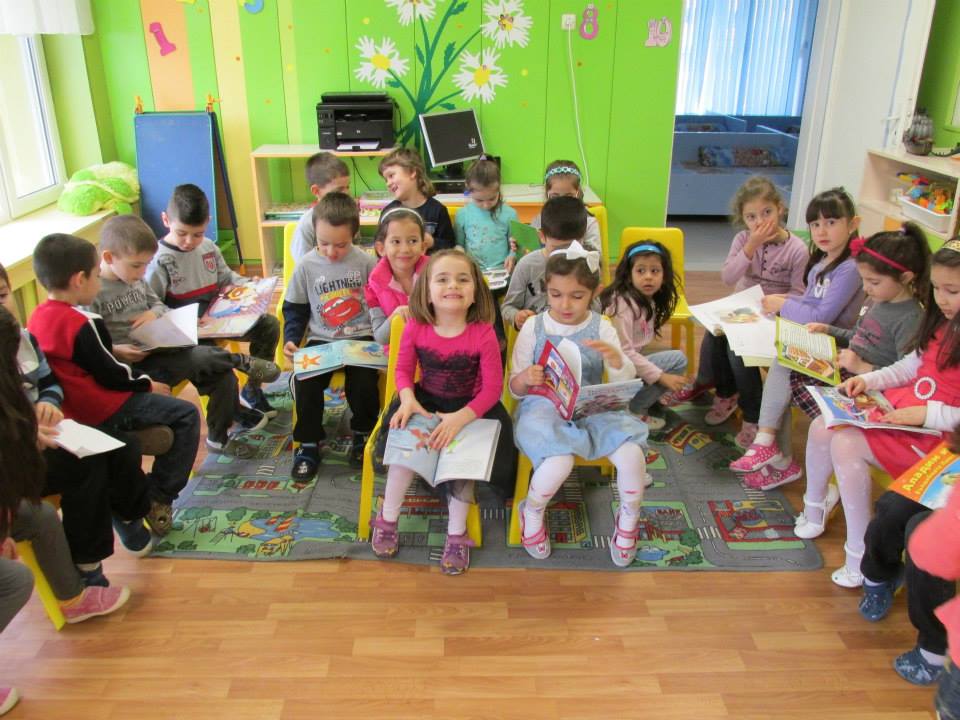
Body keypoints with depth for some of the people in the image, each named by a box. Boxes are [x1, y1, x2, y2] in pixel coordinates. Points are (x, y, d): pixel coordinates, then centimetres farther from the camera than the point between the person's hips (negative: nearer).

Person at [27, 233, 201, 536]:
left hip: (71, 409, 9)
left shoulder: (37, 318, 3)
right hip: (103, 412, -9)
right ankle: (159, 498, 1)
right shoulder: (83, 323, -22)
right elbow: (112, 375, -18)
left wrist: (113, 351, 17)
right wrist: (149, 384, -2)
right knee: (186, 415, -2)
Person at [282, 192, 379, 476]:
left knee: (363, 382, -25)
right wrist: (291, 338, -6)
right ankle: (309, 444, 1)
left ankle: (363, 432, 7)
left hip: (361, 338, -1)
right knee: (305, 382, -21)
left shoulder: (366, 262, -4)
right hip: (321, 340, 2)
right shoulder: (307, 266, -1)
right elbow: (294, 308, 8)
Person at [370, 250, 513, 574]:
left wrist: (460, 418, -30)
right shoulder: (415, 328, -11)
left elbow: (492, 388, -17)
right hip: (426, 400, 2)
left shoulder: (483, 333, -19)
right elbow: (403, 369, 2)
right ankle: (388, 520, -1)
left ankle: (456, 535, -4)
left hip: (470, 406, -2)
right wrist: (407, 399, -20)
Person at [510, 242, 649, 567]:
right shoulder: (533, 327, -1)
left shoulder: (601, 327, 3)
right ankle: (532, 512, 3)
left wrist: (615, 358, -22)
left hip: (592, 407, 2)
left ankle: (628, 519, 8)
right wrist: (525, 379, -23)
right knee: (559, 462, -34)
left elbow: (625, 382, -1)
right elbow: (515, 389, 2)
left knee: (631, 454, -25)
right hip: (544, 408, -2)